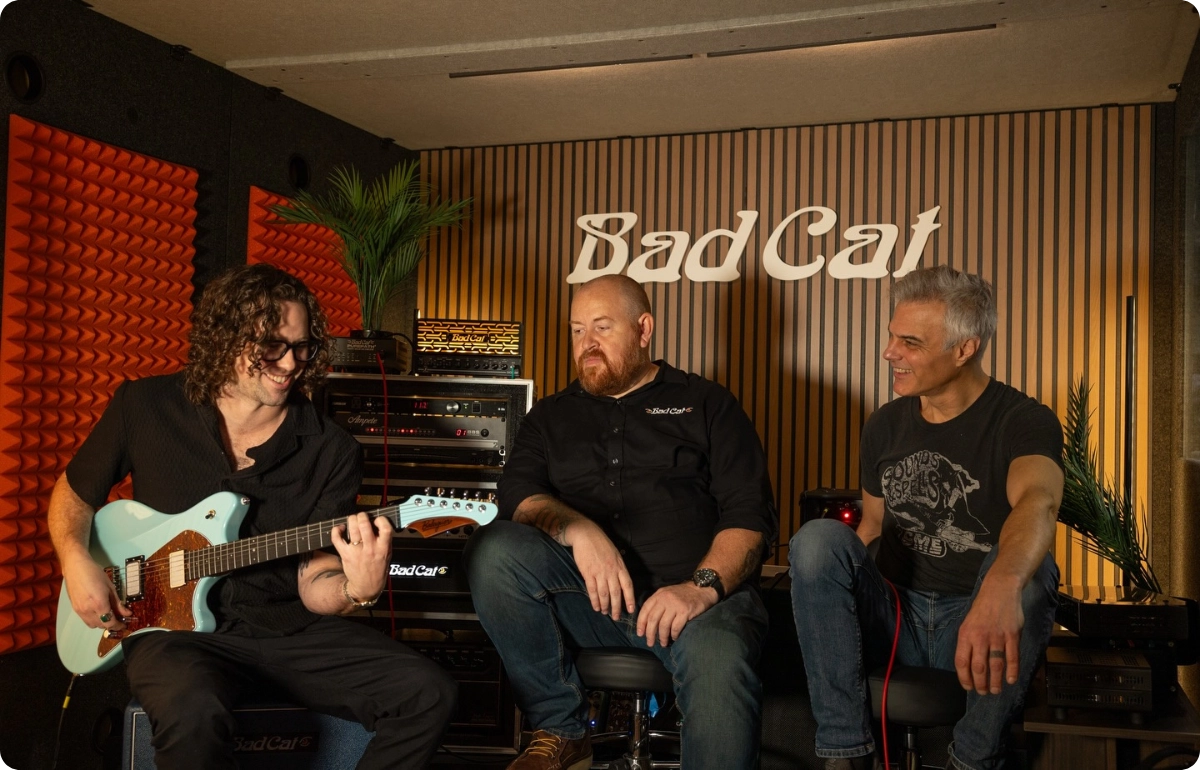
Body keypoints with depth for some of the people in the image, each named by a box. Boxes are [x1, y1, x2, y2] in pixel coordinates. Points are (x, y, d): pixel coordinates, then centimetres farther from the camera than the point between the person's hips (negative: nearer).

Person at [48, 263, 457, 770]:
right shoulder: (145, 407, -1)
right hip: (173, 624, -2)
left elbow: (312, 587, -4)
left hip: (287, 628, 2)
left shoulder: (330, 452, -3)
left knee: (427, 695, -17)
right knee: (193, 714, -38)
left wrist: (355, 589, -28)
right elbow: (74, 491, 15)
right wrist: (75, 561, -4)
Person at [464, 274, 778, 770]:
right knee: (494, 550, -25)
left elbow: (749, 516, 3)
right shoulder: (550, 417, 21)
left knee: (718, 666, -39)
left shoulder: (706, 405, 13)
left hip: (695, 591, -3)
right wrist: (577, 530, -19)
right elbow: (518, 496, 3)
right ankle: (562, 730, -10)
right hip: (587, 599, 4)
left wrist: (703, 586, -16)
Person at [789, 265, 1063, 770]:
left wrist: (1001, 588, -56)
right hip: (894, 615, 4)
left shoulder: (1023, 421, -11)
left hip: (977, 625, -3)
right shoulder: (884, 426, 7)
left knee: (1027, 570, -35)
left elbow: (1037, 502, -33)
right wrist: (827, 580, -3)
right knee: (819, 537, -23)